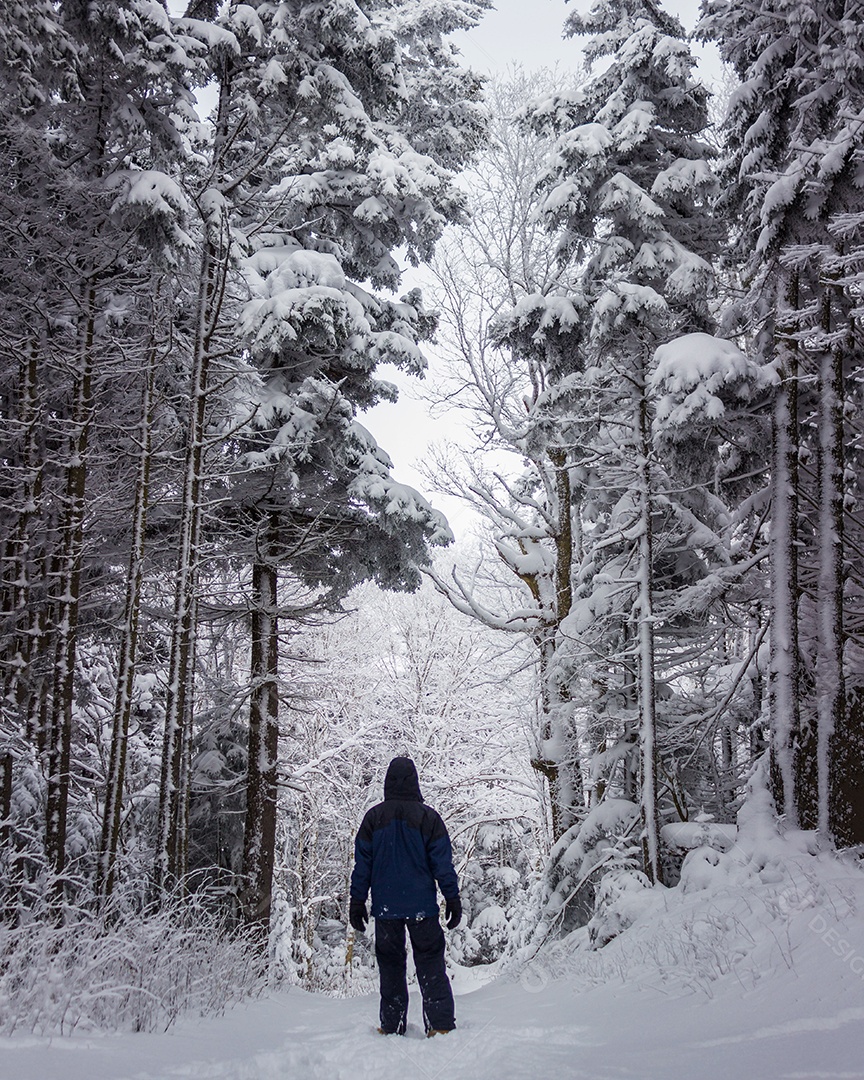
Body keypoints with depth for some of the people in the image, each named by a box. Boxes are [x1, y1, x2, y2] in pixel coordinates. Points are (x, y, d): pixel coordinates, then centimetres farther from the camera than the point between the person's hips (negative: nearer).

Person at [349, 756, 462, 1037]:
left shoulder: (374, 817, 1)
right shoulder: (428, 817, -3)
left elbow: (361, 865, 3)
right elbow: (443, 863, -3)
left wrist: (357, 903, 8)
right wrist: (453, 899, 3)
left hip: (385, 908, 1)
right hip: (422, 906, -1)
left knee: (390, 966, 10)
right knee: (431, 966, 4)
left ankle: (392, 1027, 11)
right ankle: (440, 1024, -2)